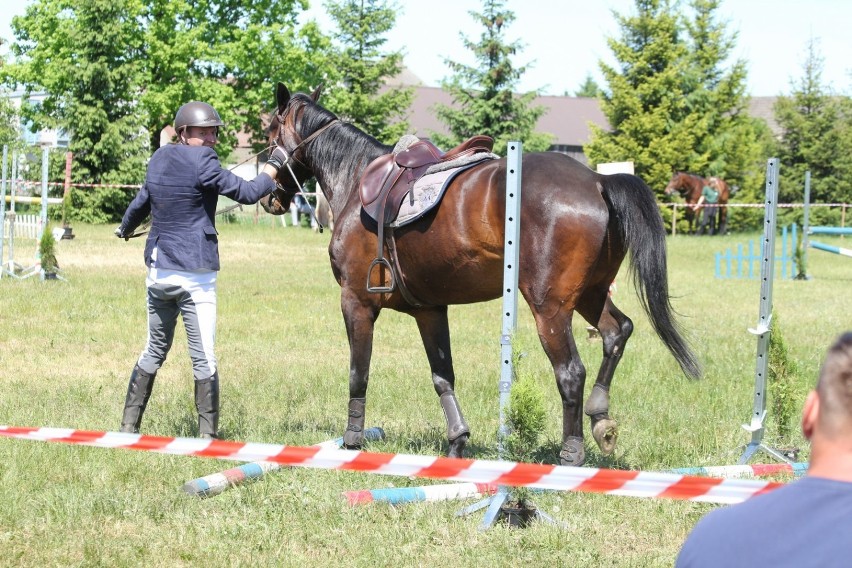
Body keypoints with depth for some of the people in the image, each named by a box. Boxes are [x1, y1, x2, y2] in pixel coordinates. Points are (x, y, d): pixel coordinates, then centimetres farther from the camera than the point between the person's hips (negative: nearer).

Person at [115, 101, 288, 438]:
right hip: (194, 273, -7)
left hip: (158, 269, 7)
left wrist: (125, 229, 48)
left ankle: (128, 426, 19)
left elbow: (141, 202, 27)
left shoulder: (159, 160, 10)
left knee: (155, 350, 18)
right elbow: (247, 193, -11)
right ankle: (208, 436, -3)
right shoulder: (201, 163, -13)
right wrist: (273, 168, 6)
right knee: (203, 358, -3)